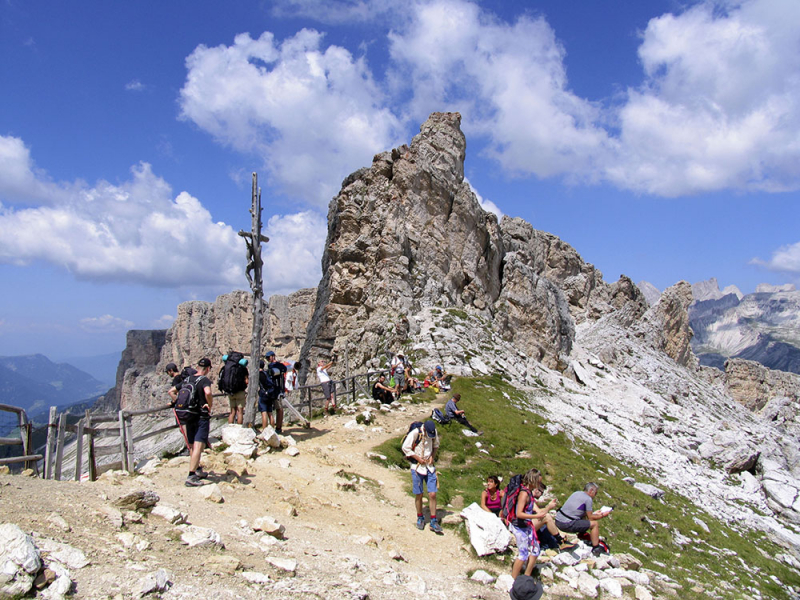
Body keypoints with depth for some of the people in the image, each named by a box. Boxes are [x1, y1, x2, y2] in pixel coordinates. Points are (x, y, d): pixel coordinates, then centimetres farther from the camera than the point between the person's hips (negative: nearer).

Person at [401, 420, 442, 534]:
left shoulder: (434, 433, -3)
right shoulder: (415, 433, -17)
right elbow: (405, 448, -11)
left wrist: (432, 456, -3)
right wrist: (418, 458, -14)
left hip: (430, 467, 3)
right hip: (417, 467, -3)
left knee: (432, 494, -2)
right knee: (418, 495, 4)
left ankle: (433, 521, 8)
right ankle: (420, 518, 25)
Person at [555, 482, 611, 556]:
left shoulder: (577, 493, 18)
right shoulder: (588, 499, -6)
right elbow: (590, 517, 0)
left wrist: (594, 513, 35)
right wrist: (602, 515, 14)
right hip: (567, 525, -9)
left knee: (583, 517, 31)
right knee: (595, 524, 2)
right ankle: (596, 549, 10)